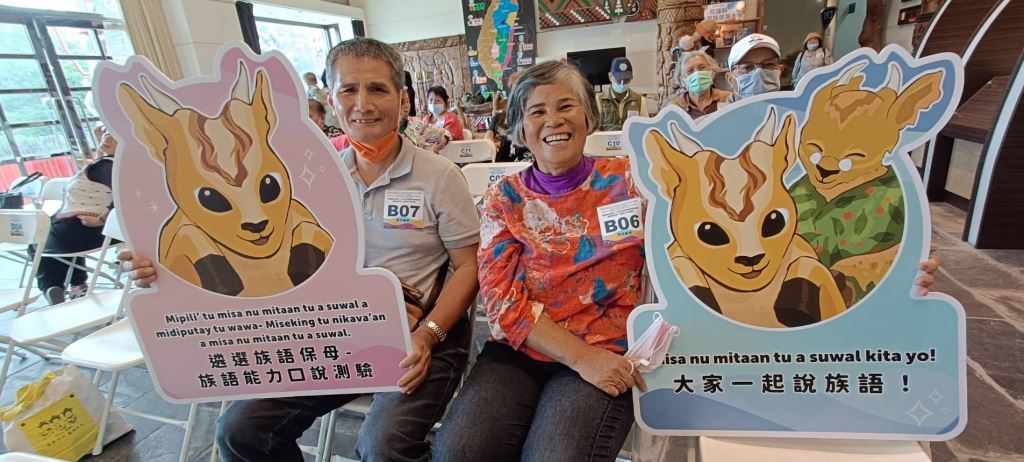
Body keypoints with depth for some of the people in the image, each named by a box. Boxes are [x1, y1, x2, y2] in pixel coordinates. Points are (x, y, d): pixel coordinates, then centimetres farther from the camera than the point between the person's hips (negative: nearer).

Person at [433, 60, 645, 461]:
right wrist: (581, 357, -13)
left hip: (606, 353, -1)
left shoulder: (627, 180, 1)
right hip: (518, 352, 2)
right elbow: (503, 300, -4)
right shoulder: (504, 198, 4)